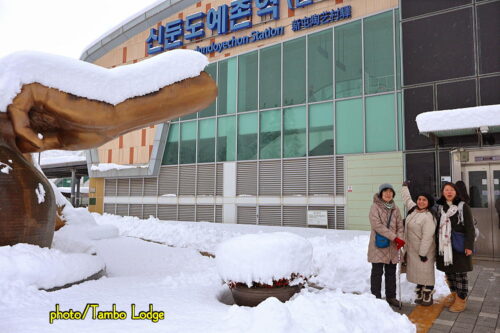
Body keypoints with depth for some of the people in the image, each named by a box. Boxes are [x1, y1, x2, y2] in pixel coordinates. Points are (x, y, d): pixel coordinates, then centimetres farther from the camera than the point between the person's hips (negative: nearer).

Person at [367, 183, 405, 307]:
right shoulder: (375, 207, -8)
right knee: (377, 272, 3)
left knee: (391, 272, 14)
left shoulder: (395, 208, 10)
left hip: (392, 247, 5)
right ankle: (376, 297, 13)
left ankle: (391, 296, 27)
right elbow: (377, 225, -17)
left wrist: (400, 238, -11)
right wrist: (394, 237, -20)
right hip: (378, 246, -5)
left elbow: (400, 225, 8)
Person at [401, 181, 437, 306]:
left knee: (426, 273, 2)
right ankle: (420, 294, 26)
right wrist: (405, 187, 39)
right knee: (417, 272, 15)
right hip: (412, 249, 8)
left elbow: (427, 237, -23)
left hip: (424, 251, -8)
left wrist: (423, 253, -23)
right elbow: (407, 199, 26)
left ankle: (428, 297, 15)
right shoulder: (413, 209, 5)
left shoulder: (428, 217, -20)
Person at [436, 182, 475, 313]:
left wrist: (469, 245, -13)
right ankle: (453, 293, 32)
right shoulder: (440, 207, 8)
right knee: (448, 271, 14)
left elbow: (470, 228, -8)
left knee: (460, 273, 3)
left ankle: (461, 299, 15)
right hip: (444, 245, 5)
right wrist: (436, 244, 10)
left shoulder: (463, 206, -5)